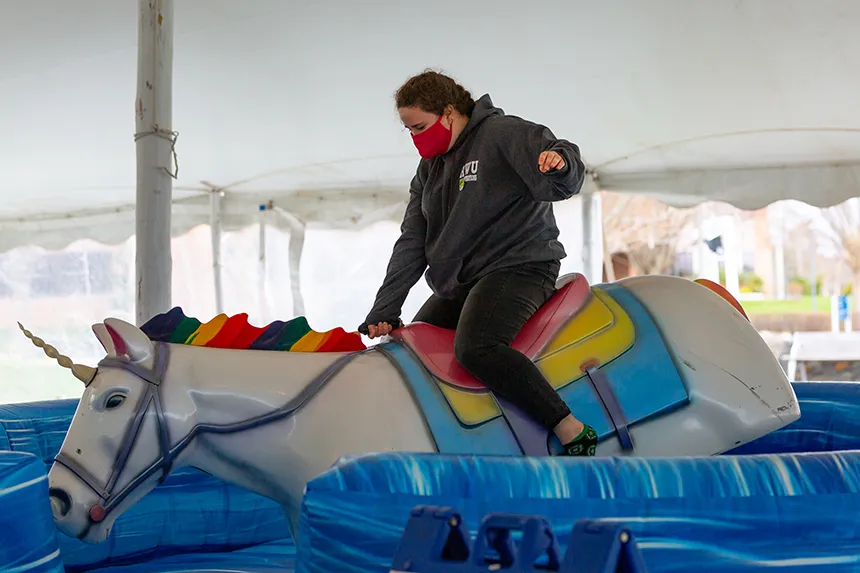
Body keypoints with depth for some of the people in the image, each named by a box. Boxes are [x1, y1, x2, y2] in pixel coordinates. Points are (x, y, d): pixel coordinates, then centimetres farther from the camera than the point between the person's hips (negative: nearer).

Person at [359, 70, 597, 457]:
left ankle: (573, 432, -30)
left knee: (475, 348, -32)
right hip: (456, 287, 9)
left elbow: (564, 183, -18)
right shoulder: (429, 168, 15)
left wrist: (559, 160, -44)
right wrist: (383, 312, 5)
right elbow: (411, 244, 12)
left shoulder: (502, 134, -7)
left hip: (518, 268, -9)